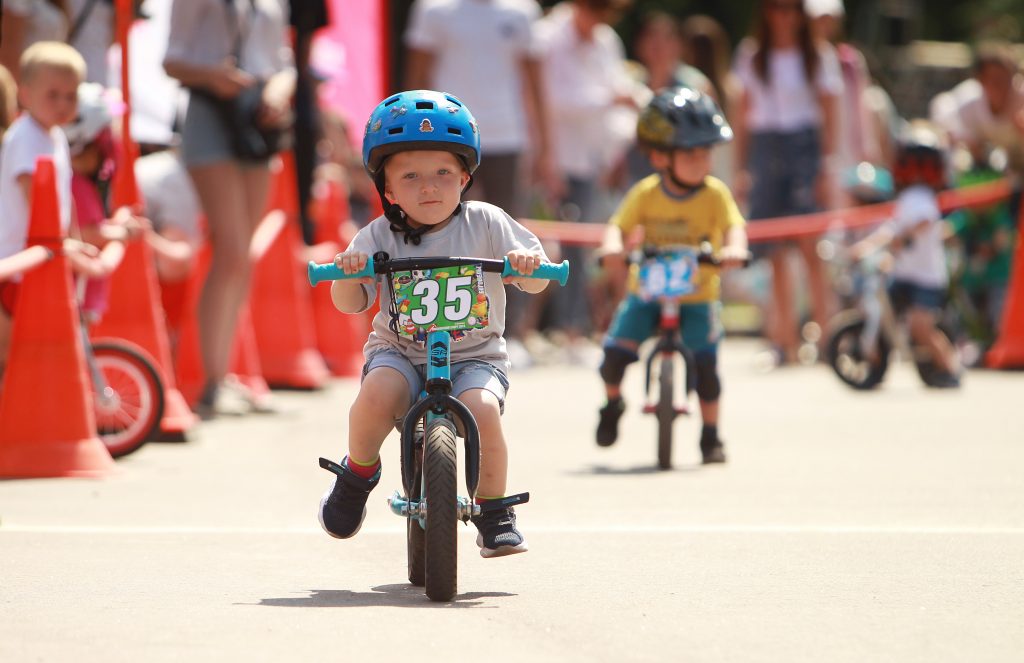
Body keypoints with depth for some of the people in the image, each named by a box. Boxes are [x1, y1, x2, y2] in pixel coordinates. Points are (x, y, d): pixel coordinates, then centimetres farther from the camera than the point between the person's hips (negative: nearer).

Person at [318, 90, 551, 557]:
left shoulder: (486, 225, 0)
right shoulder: (380, 237, -1)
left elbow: (535, 284, 0)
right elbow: (350, 304, -6)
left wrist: (528, 262, -24)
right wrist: (347, 274, -28)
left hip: (475, 355, 0)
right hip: (400, 351, 0)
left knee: (481, 406, -31)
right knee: (378, 394, -32)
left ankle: (494, 511, -8)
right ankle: (359, 471, 1)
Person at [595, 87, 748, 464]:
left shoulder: (715, 194, -7)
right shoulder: (645, 194, -5)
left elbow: (733, 226, -15)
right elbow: (619, 226, -9)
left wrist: (733, 249, -38)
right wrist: (614, 248, -31)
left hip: (698, 295, -1)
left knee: (704, 362, -16)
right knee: (617, 349, -16)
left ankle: (710, 435, 5)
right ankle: (612, 403, 17)